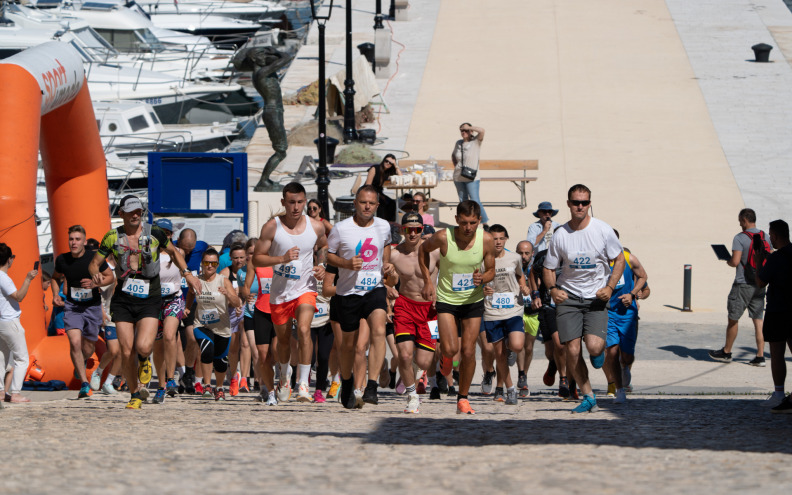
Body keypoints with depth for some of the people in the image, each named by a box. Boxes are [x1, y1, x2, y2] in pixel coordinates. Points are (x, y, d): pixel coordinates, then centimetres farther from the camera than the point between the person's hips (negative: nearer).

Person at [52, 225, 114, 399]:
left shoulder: (94, 258, -12)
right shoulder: (62, 260, -4)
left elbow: (110, 277, 0)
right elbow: (56, 277, 17)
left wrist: (95, 283, -19)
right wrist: (55, 294, 0)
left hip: (93, 306, 0)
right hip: (72, 306, 0)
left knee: (88, 348, 9)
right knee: (75, 342, -20)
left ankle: (81, 363, 48)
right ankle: (84, 383, -11)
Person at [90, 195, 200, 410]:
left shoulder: (154, 234, -1)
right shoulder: (113, 237, 0)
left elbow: (174, 252, 17)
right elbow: (94, 263, 5)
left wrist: (187, 273, 6)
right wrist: (96, 273, -18)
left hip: (149, 301, -1)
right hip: (123, 301, 1)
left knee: (143, 347, -21)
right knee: (127, 352, -3)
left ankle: (144, 360, 17)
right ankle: (135, 394, 18)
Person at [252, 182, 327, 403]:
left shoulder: (316, 227, -3)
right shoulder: (272, 227, -9)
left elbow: (324, 247, 19)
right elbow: (257, 259, -7)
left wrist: (322, 266, 0)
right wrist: (282, 258, -23)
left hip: (305, 289, -1)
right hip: (280, 291, 1)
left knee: (304, 330, -24)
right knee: (283, 339, 14)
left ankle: (303, 384, -21)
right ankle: (285, 375, 44)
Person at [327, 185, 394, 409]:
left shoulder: (384, 227, 3)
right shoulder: (341, 228, -7)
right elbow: (327, 254, 3)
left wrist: (386, 265, 7)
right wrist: (346, 264, -15)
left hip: (375, 288, 1)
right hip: (349, 291, -1)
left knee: (378, 331, -26)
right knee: (349, 343, 11)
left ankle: (371, 387, -27)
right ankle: (346, 382, 41)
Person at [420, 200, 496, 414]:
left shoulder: (486, 240, -13)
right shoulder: (443, 237, -18)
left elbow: (491, 271, -1)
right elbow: (423, 250, 3)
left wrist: (482, 278, -25)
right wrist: (427, 281, -2)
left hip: (473, 301, 2)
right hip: (446, 299, -2)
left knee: (468, 351, 0)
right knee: (450, 349, -16)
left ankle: (463, 398, 15)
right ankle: (446, 357, 22)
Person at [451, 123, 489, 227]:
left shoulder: (476, 141, -7)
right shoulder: (458, 143, 8)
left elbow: (481, 131, -26)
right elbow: (453, 155, 26)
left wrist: (468, 127, -16)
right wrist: (455, 165, 10)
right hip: (458, 178, 6)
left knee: (475, 201, -13)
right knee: (463, 201, 11)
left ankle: (485, 224, -9)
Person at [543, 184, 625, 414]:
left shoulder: (602, 230, -5)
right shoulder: (560, 235, -2)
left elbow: (619, 259, 5)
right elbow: (549, 268, 8)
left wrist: (610, 287, -8)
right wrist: (553, 289, -10)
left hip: (596, 298, -1)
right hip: (568, 298, 1)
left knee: (594, 346, -19)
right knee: (572, 350, -7)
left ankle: (599, 352, 21)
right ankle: (588, 397, 10)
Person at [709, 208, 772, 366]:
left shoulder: (740, 238, -13)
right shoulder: (765, 237, 6)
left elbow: (735, 261, -19)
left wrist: (728, 261, 2)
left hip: (743, 285, -6)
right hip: (760, 285, 6)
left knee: (733, 318, 8)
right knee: (758, 320, 6)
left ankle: (726, 352, 20)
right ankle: (760, 356, 1)